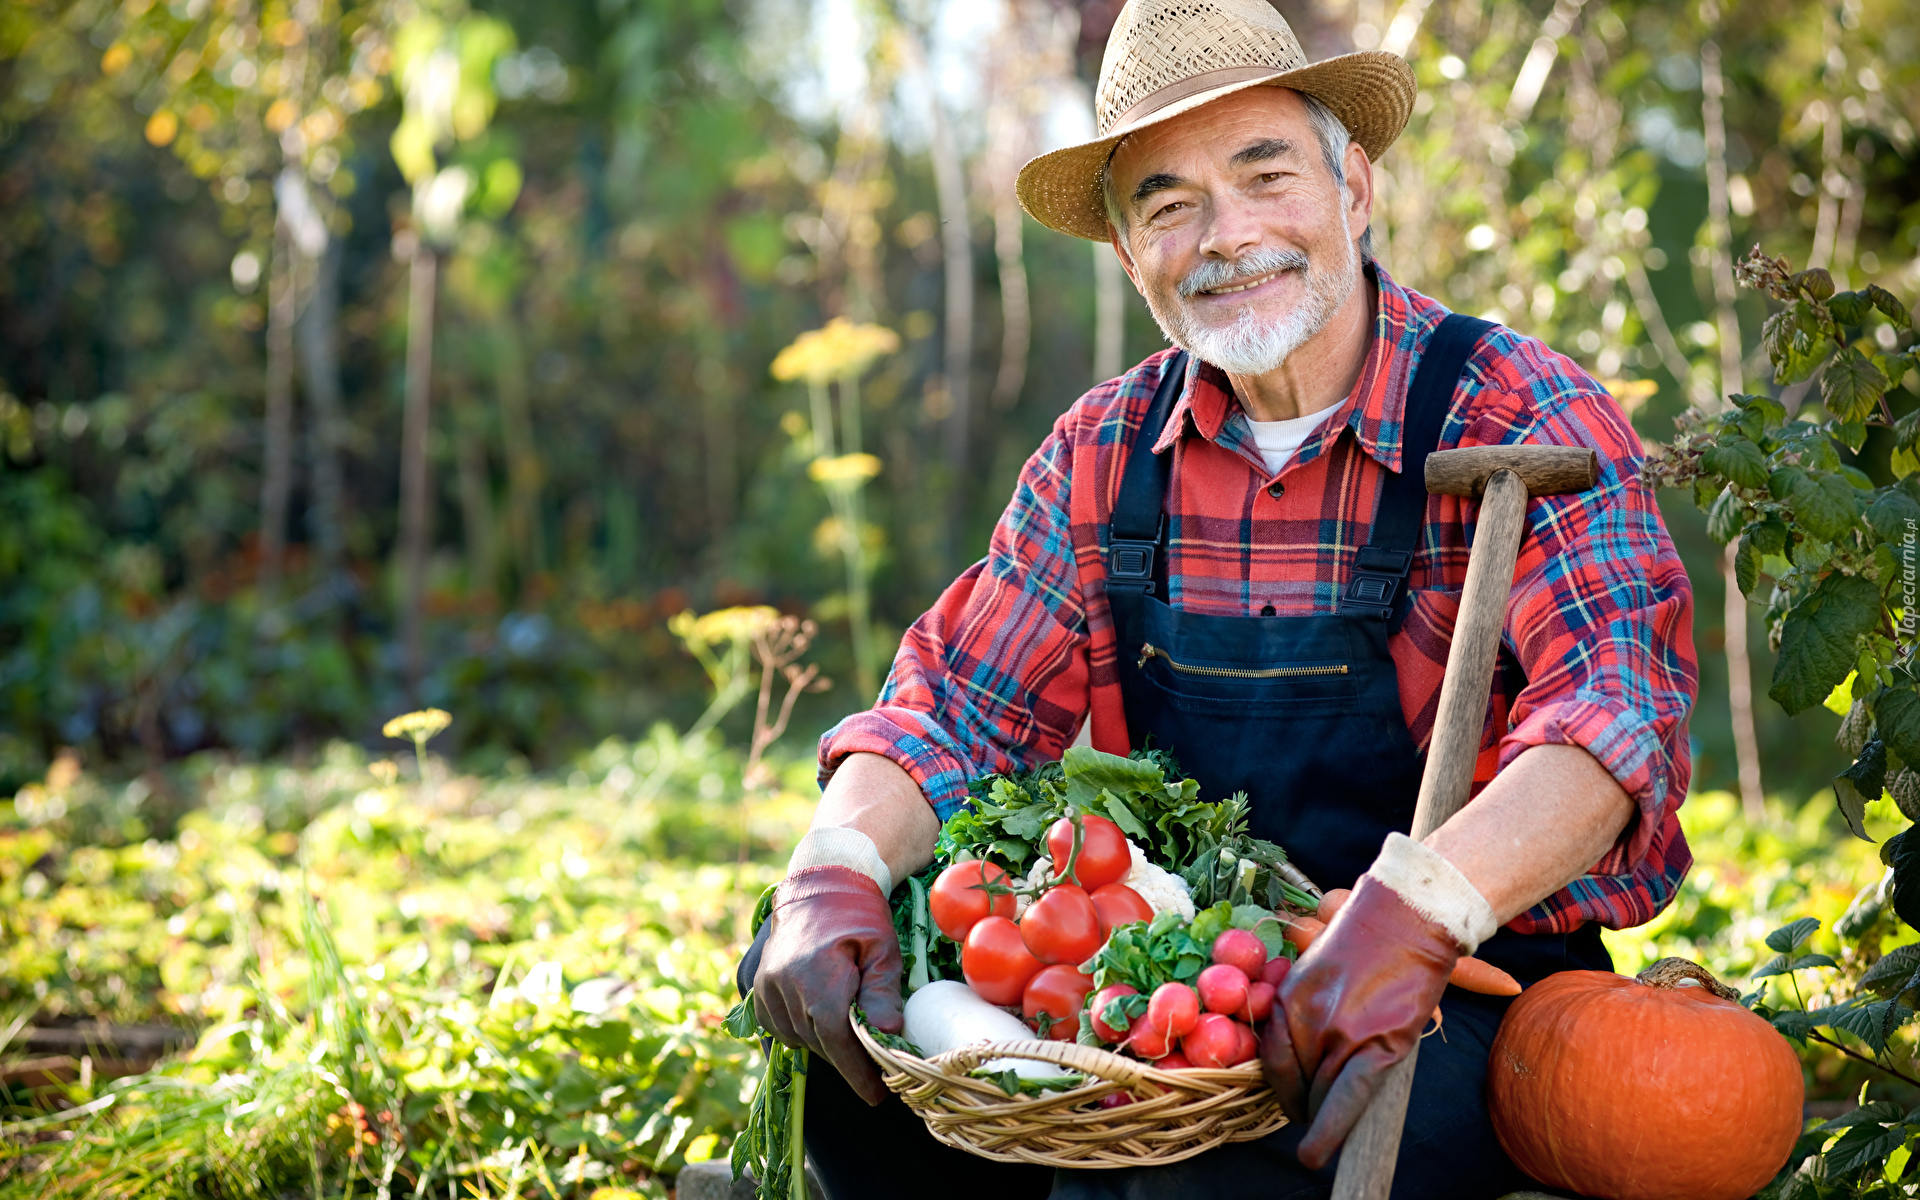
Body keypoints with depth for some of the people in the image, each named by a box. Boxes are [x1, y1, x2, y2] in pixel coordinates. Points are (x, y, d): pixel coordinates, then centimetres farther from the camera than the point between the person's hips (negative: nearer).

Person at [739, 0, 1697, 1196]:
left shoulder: (1518, 416, -10)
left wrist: (1418, 910, -42)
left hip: (1471, 990, -5)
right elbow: (958, 708, 4)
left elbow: (1623, 700, -24)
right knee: (831, 1002, -11)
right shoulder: (1105, 455, 6)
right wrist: (837, 867, -19)